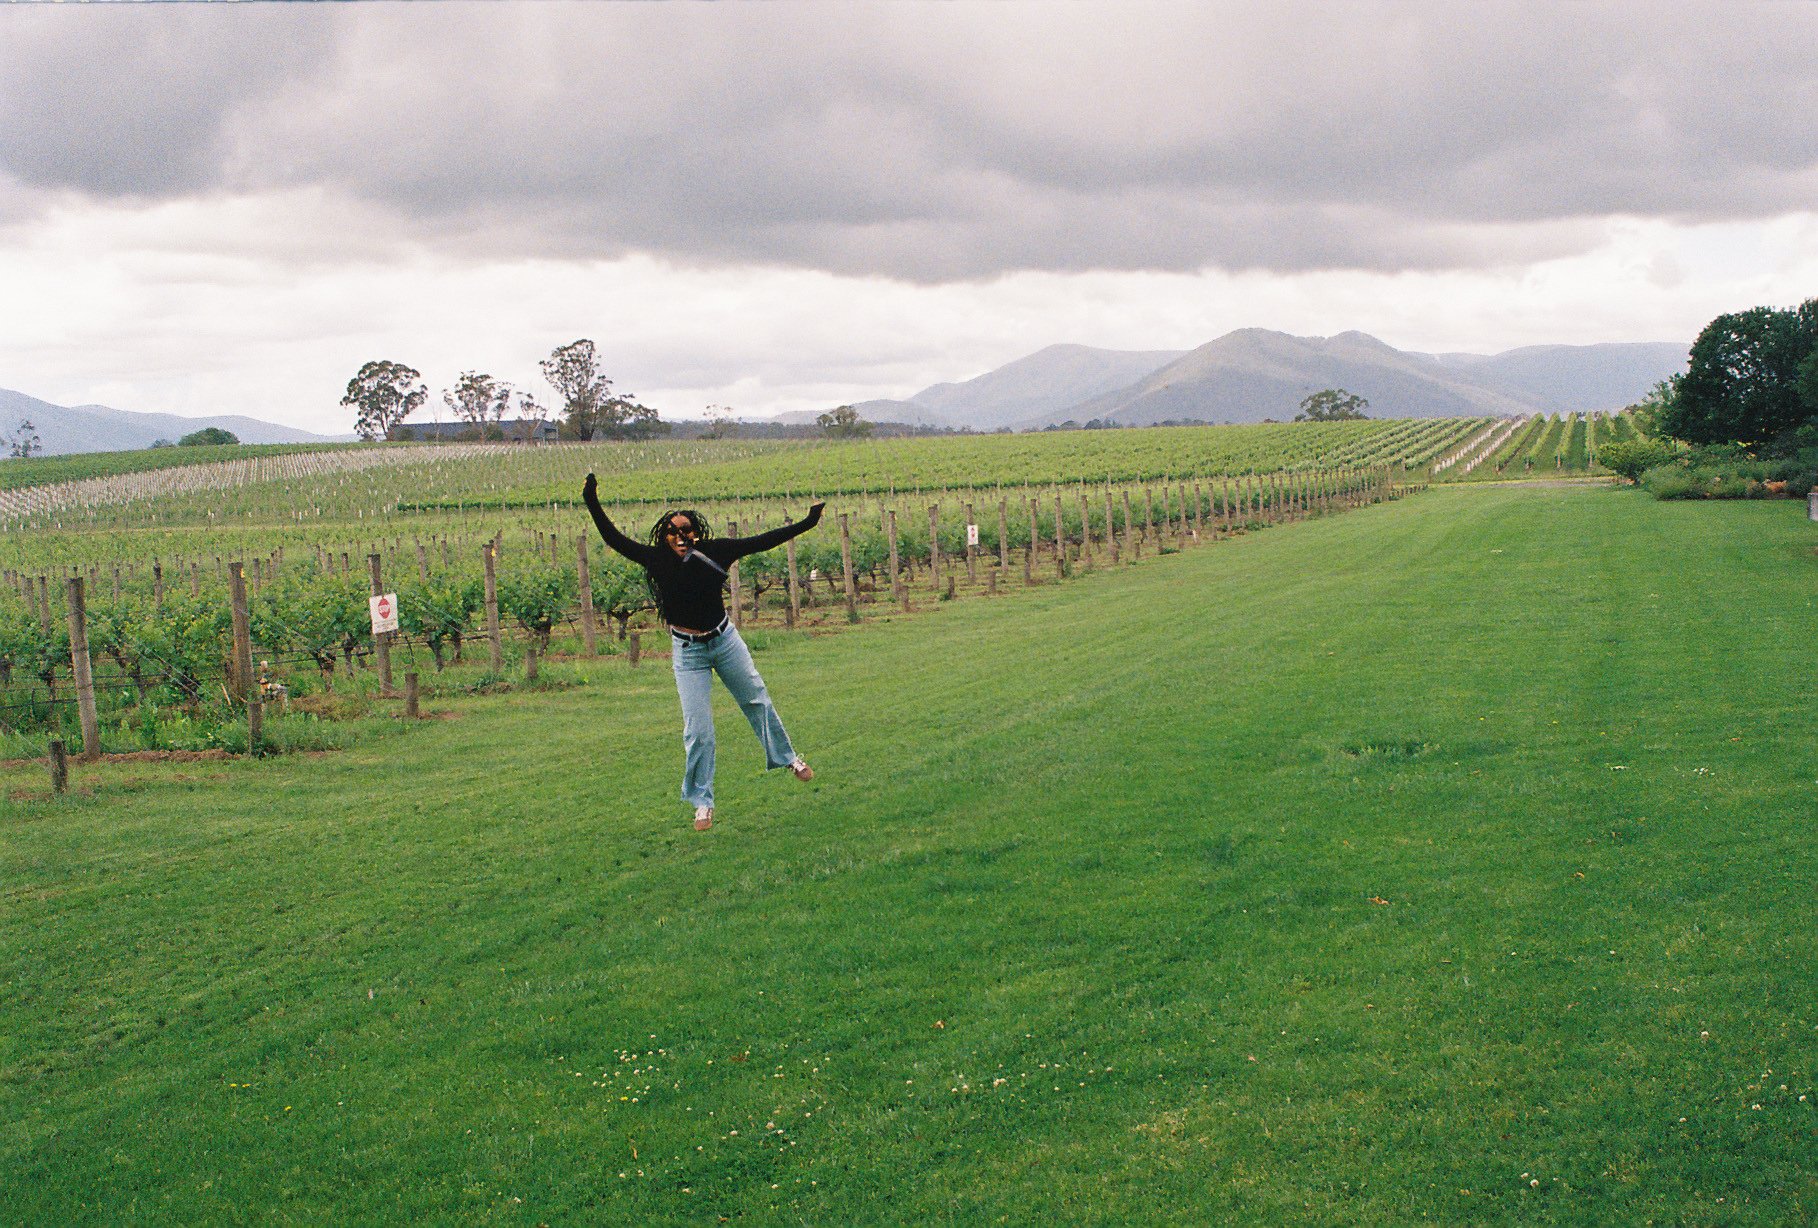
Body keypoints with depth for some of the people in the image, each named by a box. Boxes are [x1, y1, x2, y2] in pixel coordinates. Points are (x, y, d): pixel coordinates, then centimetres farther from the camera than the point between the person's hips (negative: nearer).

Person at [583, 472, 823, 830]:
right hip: (688, 652, -1)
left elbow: (762, 542, -6)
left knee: (757, 701, 17)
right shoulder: (657, 560, -12)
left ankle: (788, 758, 41)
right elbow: (614, 539, -15)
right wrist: (592, 505, -25)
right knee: (697, 728, -2)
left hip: (725, 640, 2)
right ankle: (702, 803, 10)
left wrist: (806, 524, -5)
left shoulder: (714, 552, -11)